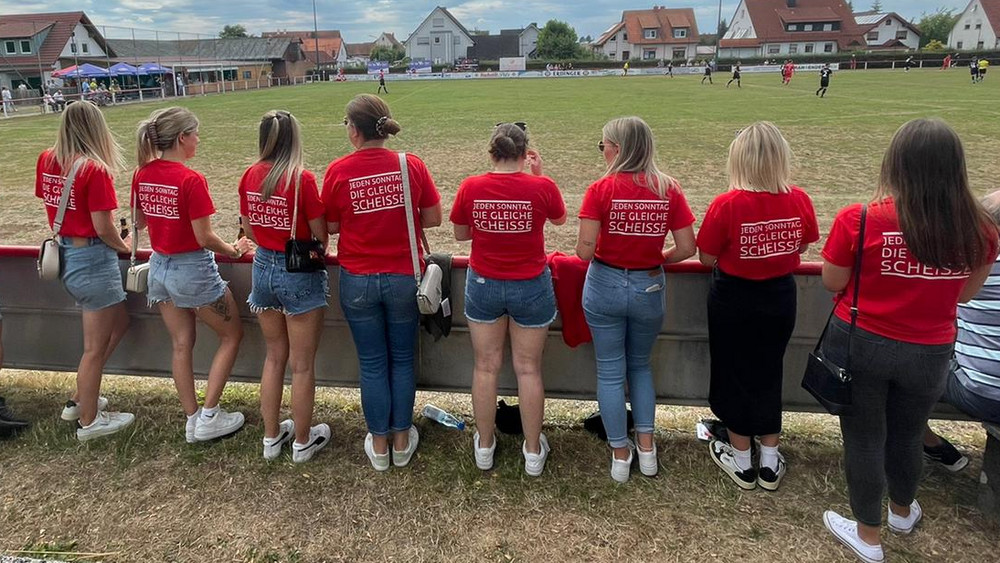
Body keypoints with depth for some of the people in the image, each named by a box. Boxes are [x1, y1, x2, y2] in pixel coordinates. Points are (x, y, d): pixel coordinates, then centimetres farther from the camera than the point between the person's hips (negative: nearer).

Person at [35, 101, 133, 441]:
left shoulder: (47, 160, 3)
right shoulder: (94, 169, -19)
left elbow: (50, 204, 12)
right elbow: (103, 228, -18)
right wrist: (124, 247, 1)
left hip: (65, 255, 8)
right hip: (92, 258, -8)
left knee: (119, 324, 23)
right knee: (95, 346, 7)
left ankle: (80, 400, 31)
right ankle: (89, 422, 21)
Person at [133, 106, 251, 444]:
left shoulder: (142, 175, 0)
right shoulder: (191, 180, -21)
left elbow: (139, 223, 13)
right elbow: (205, 238, -19)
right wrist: (234, 250, -3)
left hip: (159, 267, 7)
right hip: (194, 270, -7)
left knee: (181, 345, 15)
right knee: (232, 336, 11)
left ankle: (192, 421, 23)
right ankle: (208, 418, 11)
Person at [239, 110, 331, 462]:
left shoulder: (250, 176, -1)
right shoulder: (302, 178, -18)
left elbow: (249, 228, 8)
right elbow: (320, 234, -13)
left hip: (263, 267, 6)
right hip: (300, 273, -6)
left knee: (274, 357, 21)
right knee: (302, 365, 9)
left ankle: (271, 436, 32)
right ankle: (303, 442, 24)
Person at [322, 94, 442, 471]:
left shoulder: (338, 171, -9)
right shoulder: (411, 166, -7)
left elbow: (330, 226, -1)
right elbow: (433, 218, -1)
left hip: (358, 280, 0)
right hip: (404, 278, 1)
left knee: (372, 364, 12)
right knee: (402, 360, 16)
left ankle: (379, 446, 25)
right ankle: (402, 441, 28)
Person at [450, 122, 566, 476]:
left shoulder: (470, 187, -10)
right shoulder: (542, 187, -14)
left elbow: (460, 234, 5)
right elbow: (560, 219, 8)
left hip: (483, 285, 1)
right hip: (531, 287, -1)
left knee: (486, 367, 14)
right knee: (529, 369, 10)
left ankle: (484, 447, 28)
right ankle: (534, 452, 23)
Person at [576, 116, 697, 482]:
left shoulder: (601, 189, -14)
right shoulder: (669, 190, -7)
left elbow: (585, 250, -18)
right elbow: (686, 249, -7)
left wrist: (586, 249, 4)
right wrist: (657, 259, 11)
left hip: (605, 285, -2)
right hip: (649, 288, 3)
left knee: (610, 371, 12)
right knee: (640, 365, 24)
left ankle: (620, 453, 23)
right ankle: (646, 446, 25)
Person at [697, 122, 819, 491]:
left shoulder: (727, 205, -23)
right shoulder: (799, 201, -12)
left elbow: (707, 259, -14)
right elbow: (802, 246, 4)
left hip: (734, 301, -3)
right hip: (779, 298, 3)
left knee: (734, 374, 14)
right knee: (769, 373, 19)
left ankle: (741, 462, 29)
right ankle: (770, 463, 30)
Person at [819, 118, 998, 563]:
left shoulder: (859, 221, -22)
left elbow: (832, 282, -9)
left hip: (861, 345, -3)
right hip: (929, 354, 3)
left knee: (864, 438, 15)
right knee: (907, 435, 25)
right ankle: (903, 511, 52)